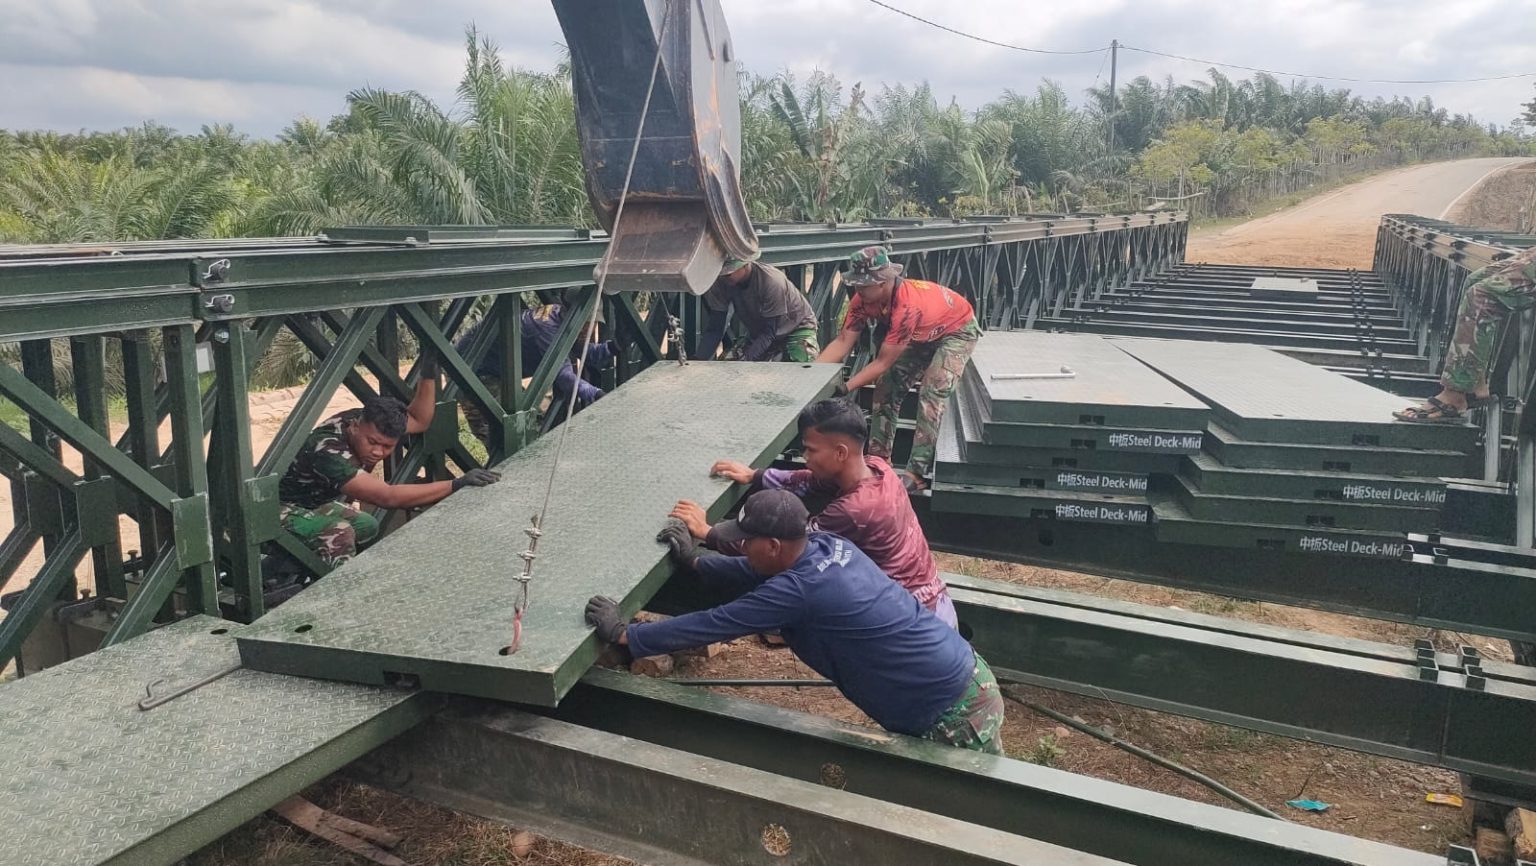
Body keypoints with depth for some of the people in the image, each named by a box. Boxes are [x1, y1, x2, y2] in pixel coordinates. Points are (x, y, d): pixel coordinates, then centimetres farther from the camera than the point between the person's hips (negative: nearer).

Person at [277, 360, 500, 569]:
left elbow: (419, 420, -3)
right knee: (339, 534, -31)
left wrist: (429, 371, -19)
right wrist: (457, 484, -49)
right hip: (287, 510, -9)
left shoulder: (369, 421, -16)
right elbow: (387, 497, -45)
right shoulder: (328, 451, -39)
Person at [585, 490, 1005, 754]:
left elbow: (710, 625, -20)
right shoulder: (828, 545, 0)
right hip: (965, 677, 9)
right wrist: (694, 560, 20)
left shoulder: (797, 591, -26)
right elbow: (757, 572, 18)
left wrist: (625, 633, -12)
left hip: (955, 712, -9)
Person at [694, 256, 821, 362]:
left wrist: (745, 360, -43)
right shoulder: (720, 283, -22)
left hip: (797, 327, -5)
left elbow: (769, 332, -31)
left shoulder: (772, 281, -35)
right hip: (758, 333, 5)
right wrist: (698, 361, -30)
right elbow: (714, 328, -16)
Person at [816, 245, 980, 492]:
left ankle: (917, 472, -22)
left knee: (932, 393, -23)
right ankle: (879, 458, 8)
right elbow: (843, 342, -20)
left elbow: (883, 362, -37)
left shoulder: (907, 307, -42)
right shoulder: (863, 299, -22)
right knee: (887, 386, -1)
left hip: (957, 330, -8)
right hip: (923, 334, 8)